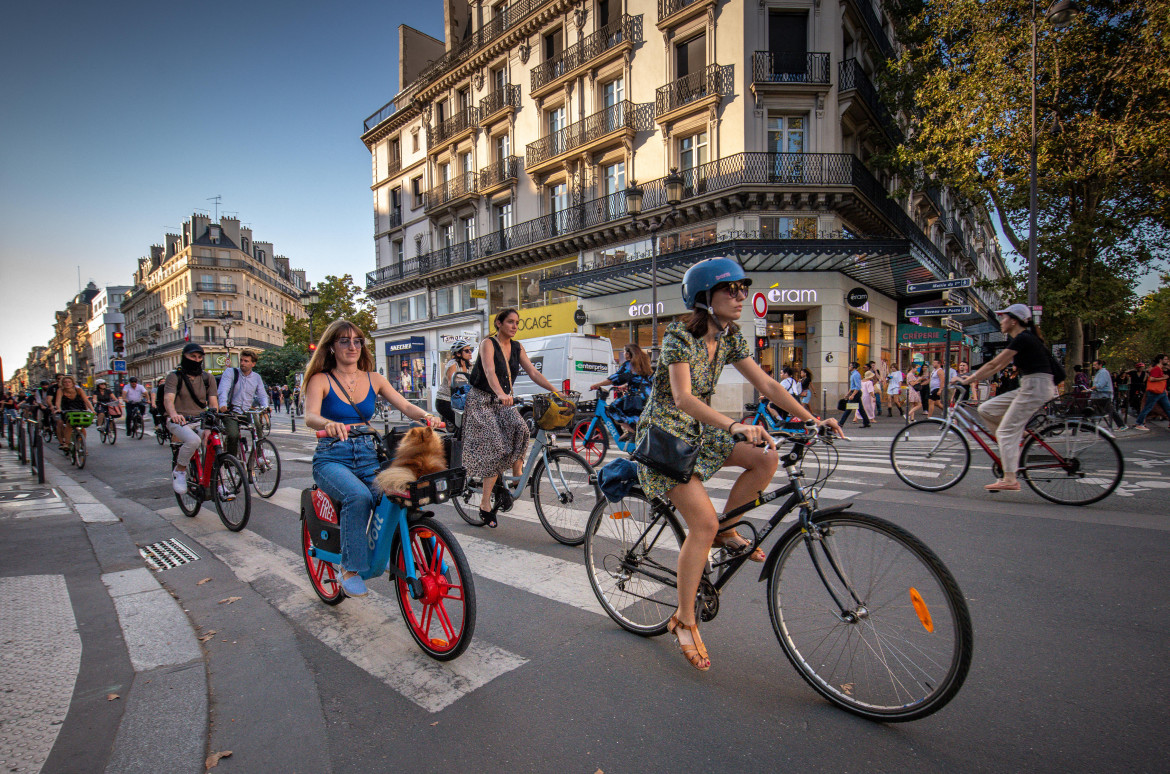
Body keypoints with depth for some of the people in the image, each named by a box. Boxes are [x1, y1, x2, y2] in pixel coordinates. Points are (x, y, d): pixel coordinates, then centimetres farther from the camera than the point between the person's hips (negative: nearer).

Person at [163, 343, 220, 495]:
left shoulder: (208, 378, 11)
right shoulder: (174, 376, 1)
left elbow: (213, 401, 3)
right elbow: (168, 399, -15)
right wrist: (173, 414, -37)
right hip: (178, 420, -3)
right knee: (193, 440, -35)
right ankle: (179, 471, -7)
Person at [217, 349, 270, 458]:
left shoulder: (257, 377, 10)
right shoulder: (230, 372, 0)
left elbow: (262, 395, 7)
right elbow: (223, 389, -15)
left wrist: (265, 406, -16)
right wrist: (223, 404, -35)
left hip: (248, 412, 3)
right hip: (231, 412, -3)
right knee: (233, 435, -25)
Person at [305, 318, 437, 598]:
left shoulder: (374, 379, 9)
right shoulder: (321, 380, 0)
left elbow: (405, 406, -3)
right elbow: (310, 416, -18)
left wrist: (425, 416, -25)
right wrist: (329, 424, -42)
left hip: (368, 458, 3)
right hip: (332, 459, -2)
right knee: (358, 496, -33)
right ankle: (349, 568, -16)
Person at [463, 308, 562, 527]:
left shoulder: (517, 347, 6)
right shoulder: (488, 344, -12)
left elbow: (533, 372, -1)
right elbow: (490, 372, -28)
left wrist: (554, 390, -15)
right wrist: (501, 394, -47)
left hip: (503, 402, 5)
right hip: (481, 401, -5)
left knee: (520, 428, -25)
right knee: (496, 447, -15)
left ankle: (517, 478, -11)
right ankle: (485, 505, -5)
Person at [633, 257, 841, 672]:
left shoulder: (730, 338, 2)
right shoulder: (678, 336, -20)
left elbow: (766, 384, 1)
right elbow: (683, 396, -34)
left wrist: (812, 419, -9)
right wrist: (735, 426, -47)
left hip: (699, 431, 7)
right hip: (664, 434, -7)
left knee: (766, 457, -15)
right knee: (704, 523, -17)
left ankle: (726, 532, 8)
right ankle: (684, 621, 2)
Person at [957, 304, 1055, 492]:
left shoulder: (1023, 338, -15)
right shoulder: (1019, 339, 16)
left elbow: (993, 364, -18)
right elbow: (999, 365, 19)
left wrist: (967, 380, -14)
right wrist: (975, 378, 14)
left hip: (1036, 386, -10)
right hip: (1028, 387, 10)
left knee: (1006, 431, -10)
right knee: (986, 409, 7)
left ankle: (1010, 480, -9)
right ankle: (1012, 447, 11)